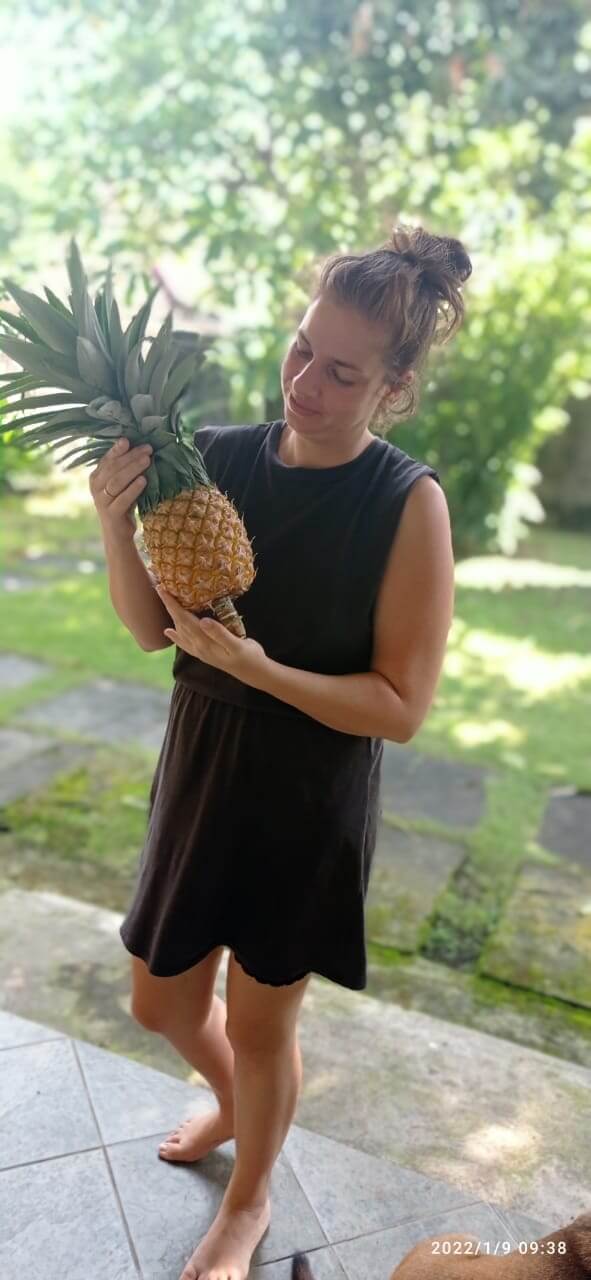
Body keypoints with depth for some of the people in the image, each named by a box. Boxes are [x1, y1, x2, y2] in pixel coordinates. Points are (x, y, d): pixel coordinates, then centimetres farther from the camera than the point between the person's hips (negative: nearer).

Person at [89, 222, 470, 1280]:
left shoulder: (409, 503, -18)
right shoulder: (216, 458, -7)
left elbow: (401, 706, -17)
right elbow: (152, 630, -3)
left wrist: (257, 667, -28)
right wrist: (118, 528, -21)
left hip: (313, 800, -4)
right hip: (198, 773, 5)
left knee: (261, 1024, 15)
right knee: (162, 1002, 21)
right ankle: (233, 1103, 57)